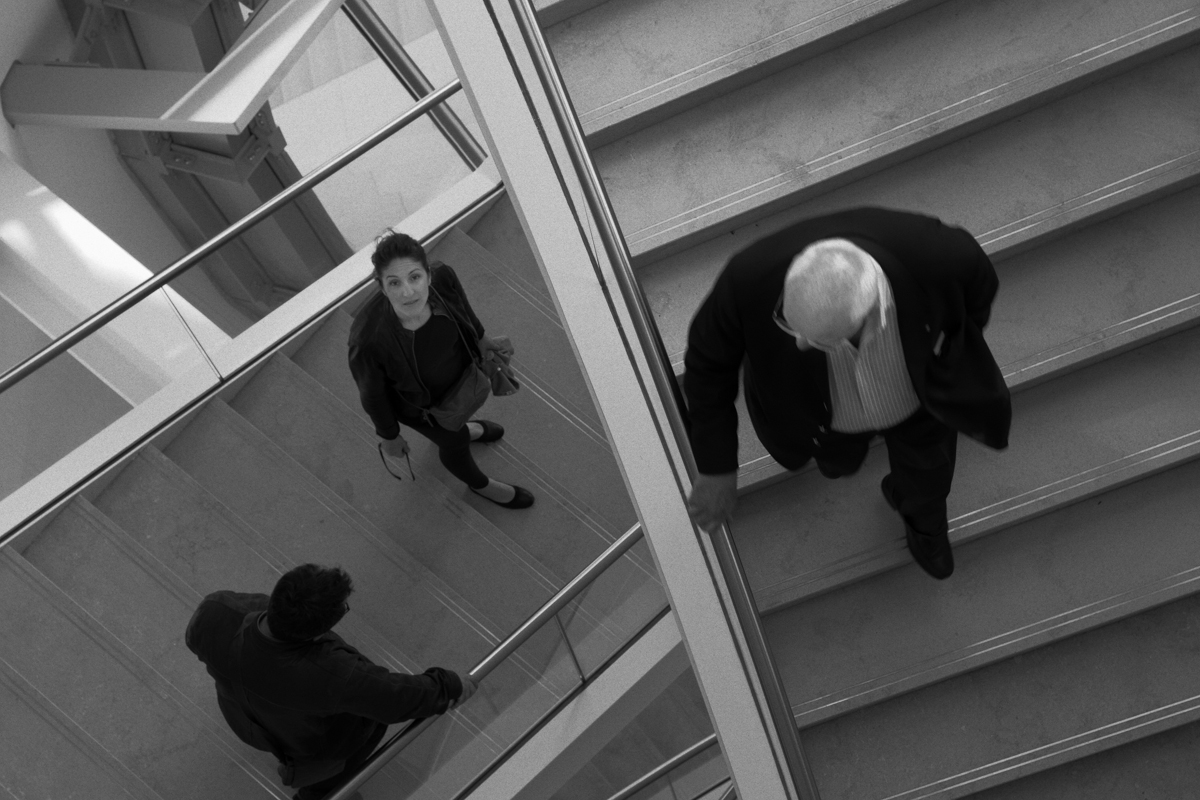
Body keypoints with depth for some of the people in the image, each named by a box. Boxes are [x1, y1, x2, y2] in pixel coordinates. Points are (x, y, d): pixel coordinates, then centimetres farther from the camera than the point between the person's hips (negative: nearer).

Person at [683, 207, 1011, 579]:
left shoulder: (937, 255, -43)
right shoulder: (751, 279, -44)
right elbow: (709, 361, -22)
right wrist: (717, 467, -15)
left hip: (919, 397, 1)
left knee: (925, 486, 30)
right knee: (840, 461, 34)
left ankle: (922, 519, 68)